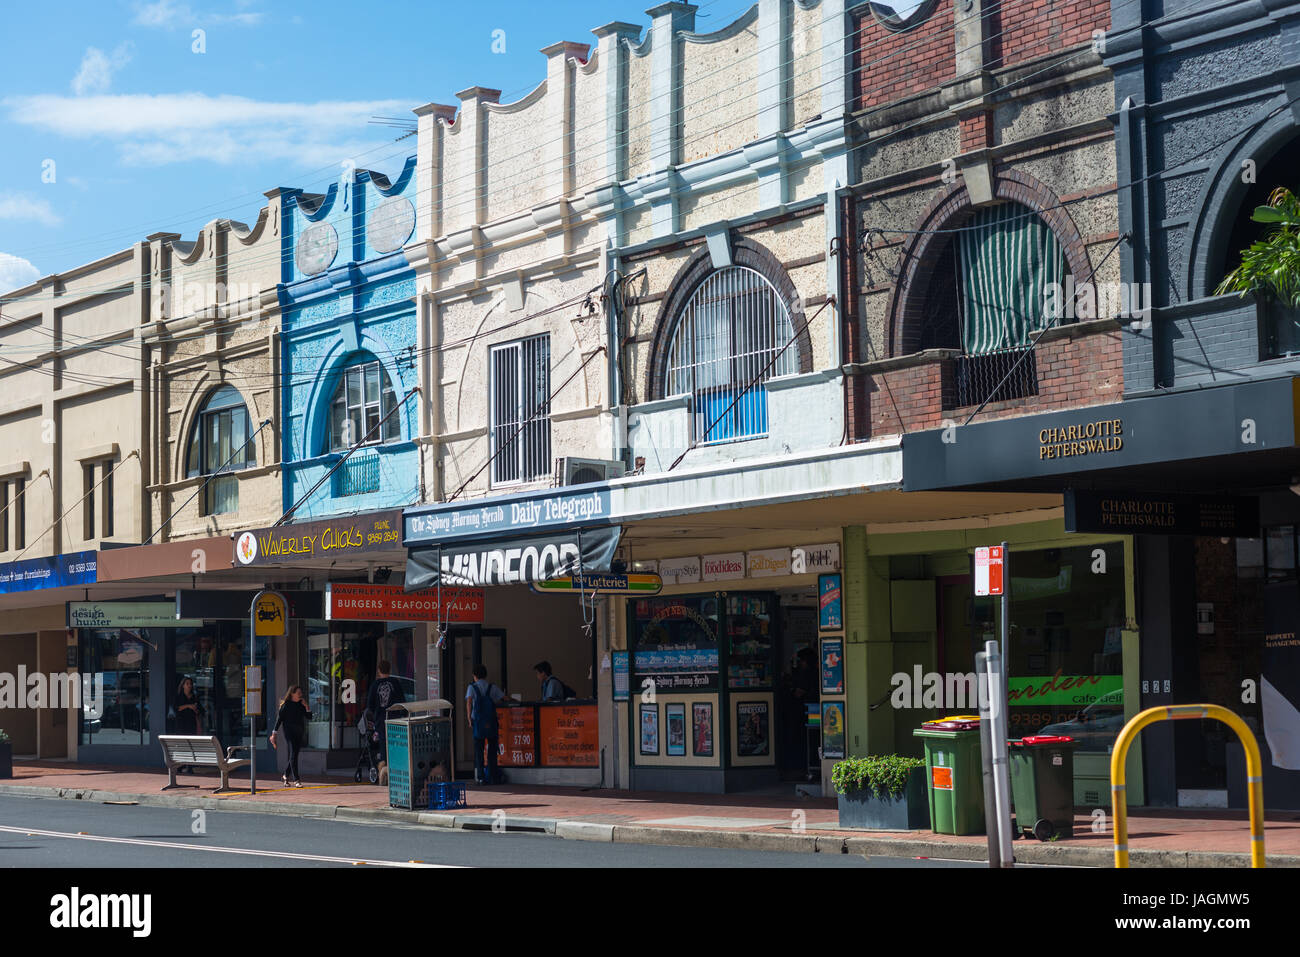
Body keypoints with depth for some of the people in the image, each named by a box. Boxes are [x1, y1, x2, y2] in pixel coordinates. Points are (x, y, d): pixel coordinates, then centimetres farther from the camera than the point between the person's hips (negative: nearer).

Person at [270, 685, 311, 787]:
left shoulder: (301, 705, 11)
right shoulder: (286, 705, -5)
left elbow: (309, 716, 10)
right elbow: (279, 719, -4)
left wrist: (306, 706, -5)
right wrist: (274, 734, -6)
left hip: (299, 733, 6)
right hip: (290, 732, -6)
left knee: (295, 755, 9)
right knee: (293, 755, -10)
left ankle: (285, 775, 27)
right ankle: (296, 780, -12)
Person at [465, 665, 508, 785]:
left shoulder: (472, 687, 4)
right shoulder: (492, 687, 8)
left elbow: (469, 701, -10)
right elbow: (505, 699, 3)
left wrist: (469, 719, -9)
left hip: (478, 721, -1)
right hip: (491, 723, 1)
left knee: (478, 750, 3)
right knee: (492, 750, 7)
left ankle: (480, 777, -2)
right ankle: (493, 777, 3)